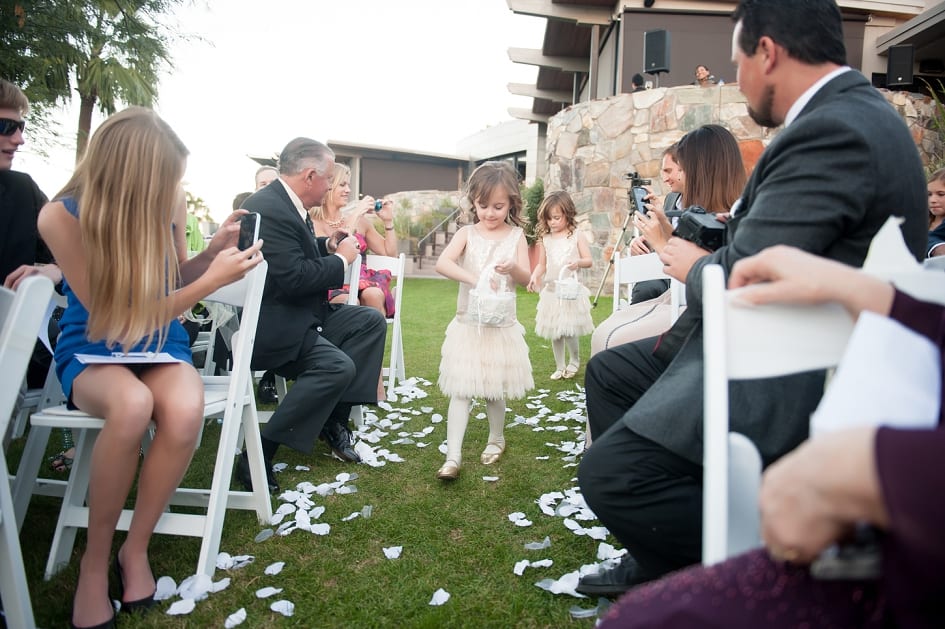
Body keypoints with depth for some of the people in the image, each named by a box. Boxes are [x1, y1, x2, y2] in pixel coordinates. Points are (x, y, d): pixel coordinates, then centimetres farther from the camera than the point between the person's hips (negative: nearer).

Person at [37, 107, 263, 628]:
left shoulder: (167, 204, -9)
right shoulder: (61, 216, -20)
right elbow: (116, 322, -20)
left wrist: (214, 250, -12)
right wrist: (213, 280, -25)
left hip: (160, 343, 3)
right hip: (92, 349, -2)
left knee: (186, 411, -33)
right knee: (132, 406, -38)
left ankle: (135, 548, -8)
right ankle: (95, 560, -12)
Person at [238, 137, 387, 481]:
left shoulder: (285, 202, 9)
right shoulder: (267, 209, -22)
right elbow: (293, 277, -28)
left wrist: (328, 245, 8)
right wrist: (341, 259, -14)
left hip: (301, 314, 11)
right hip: (271, 326, -11)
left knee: (372, 321, 4)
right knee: (337, 366, -27)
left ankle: (335, 418, 5)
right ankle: (257, 455, -16)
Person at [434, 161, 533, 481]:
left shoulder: (516, 235, 1)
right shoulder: (467, 233, -2)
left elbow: (526, 278, -7)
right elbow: (442, 263, -18)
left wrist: (513, 268, -29)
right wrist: (474, 279, -31)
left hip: (502, 326, 1)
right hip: (468, 324, 0)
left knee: (494, 390, 12)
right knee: (460, 390, -3)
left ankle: (496, 439, 36)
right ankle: (453, 456, -1)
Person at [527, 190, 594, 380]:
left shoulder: (576, 237, -2)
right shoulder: (545, 239, 6)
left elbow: (589, 261, -3)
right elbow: (542, 264, 9)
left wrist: (578, 262, -24)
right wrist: (534, 276, -10)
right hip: (551, 291, 4)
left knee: (569, 331, -6)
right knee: (554, 332, 9)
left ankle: (574, 361, 20)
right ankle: (560, 367, 23)